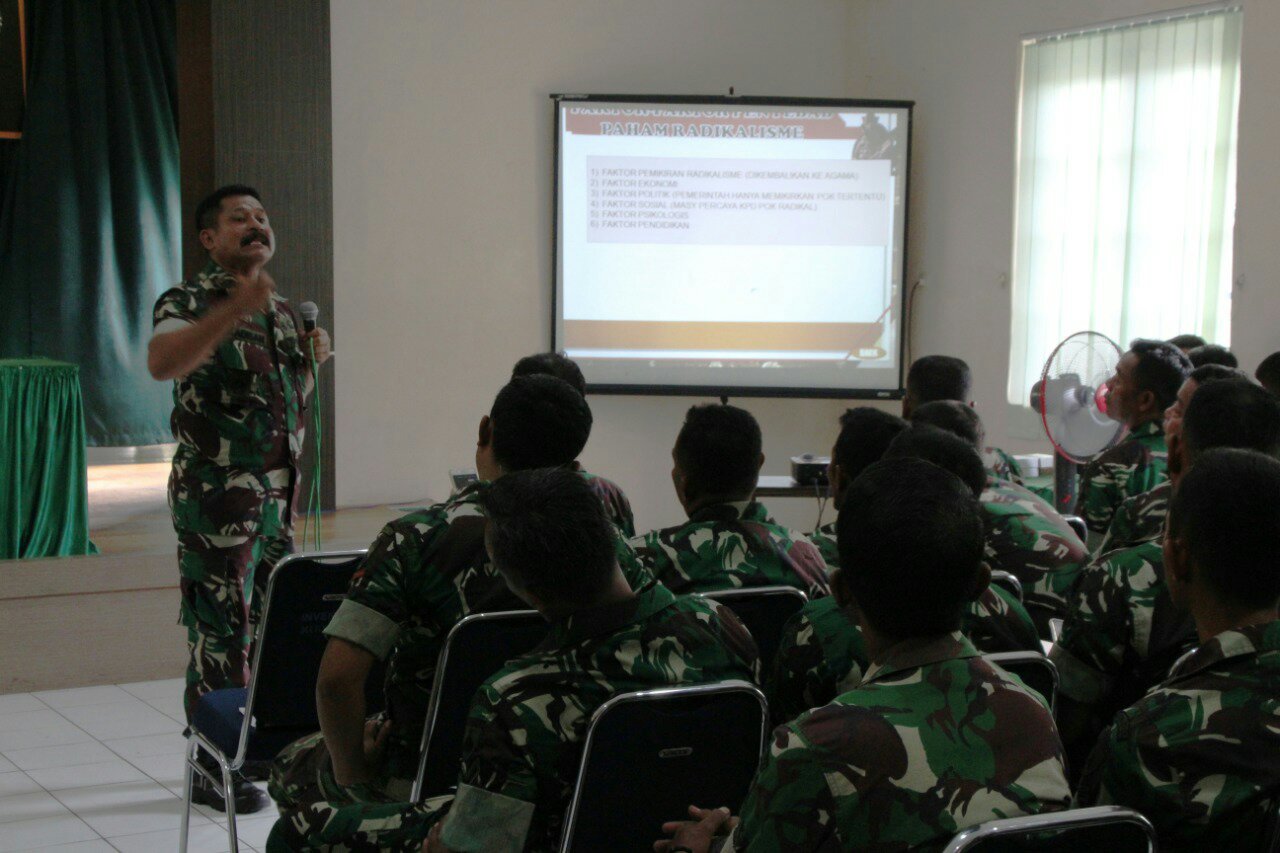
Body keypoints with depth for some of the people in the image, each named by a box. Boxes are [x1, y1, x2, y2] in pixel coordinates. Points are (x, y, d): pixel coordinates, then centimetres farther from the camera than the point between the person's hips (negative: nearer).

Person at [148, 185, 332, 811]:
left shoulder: (279, 307, 14)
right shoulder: (190, 301, -10)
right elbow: (161, 362, -32)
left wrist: (312, 360, 5)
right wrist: (234, 311, -42)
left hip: (277, 491, 8)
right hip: (217, 493, -7)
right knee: (220, 631, -2)